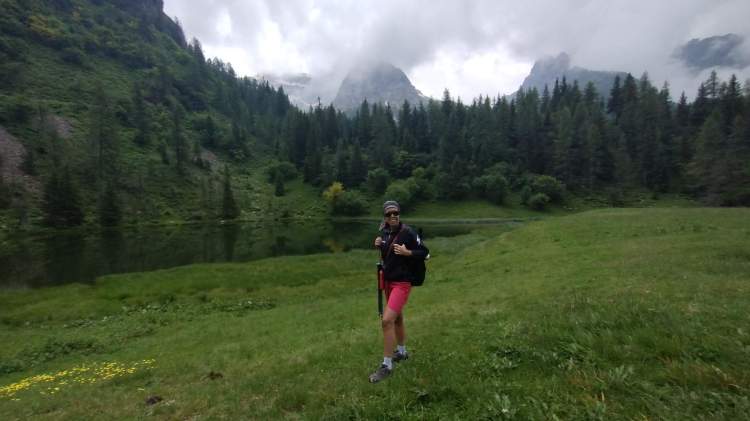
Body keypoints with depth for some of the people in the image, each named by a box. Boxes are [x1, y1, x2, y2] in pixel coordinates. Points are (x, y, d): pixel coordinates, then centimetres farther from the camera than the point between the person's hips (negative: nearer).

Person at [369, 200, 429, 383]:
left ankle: (386, 365, 0)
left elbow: (424, 252, -11)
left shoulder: (408, 232, -16)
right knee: (397, 318, 21)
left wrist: (407, 252, -26)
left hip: (402, 282, -7)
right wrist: (378, 246, -6)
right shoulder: (385, 232, 2)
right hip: (388, 280, 7)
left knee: (387, 320, -14)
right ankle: (402, 351, 42)